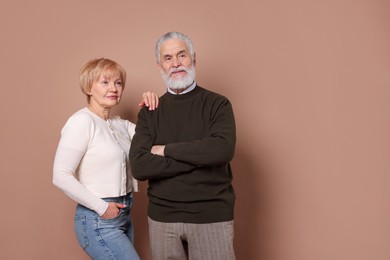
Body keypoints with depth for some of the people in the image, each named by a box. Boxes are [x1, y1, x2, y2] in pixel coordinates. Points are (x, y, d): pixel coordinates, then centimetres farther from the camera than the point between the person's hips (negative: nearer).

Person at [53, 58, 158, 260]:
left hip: (123, 217, 8)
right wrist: (101, 207, -16)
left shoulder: (120, 124, 9)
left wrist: (154, 111, -4)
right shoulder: (82, 121, -14)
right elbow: (61, 176, -19)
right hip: (98, 221, -8)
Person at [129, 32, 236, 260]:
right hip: (162, 217, 3)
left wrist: (167, 149, -13)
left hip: (212, 216, -2)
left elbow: (223, 150, -21)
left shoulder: (217, 104, -3)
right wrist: (199, 157, -15)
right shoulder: (149, 112, 3)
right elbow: (139, 167, -10)